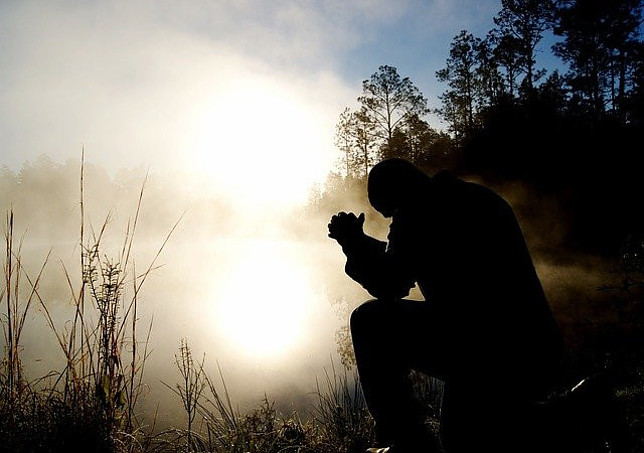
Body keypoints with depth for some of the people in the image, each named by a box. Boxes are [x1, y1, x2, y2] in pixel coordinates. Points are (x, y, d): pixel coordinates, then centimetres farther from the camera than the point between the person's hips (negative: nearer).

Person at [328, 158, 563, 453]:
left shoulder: (419, 211, -8)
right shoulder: (477, 198, 20)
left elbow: (389, 287, -9)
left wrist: (353, 243, 6)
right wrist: (361, 243, 24)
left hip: (486, 353, -9)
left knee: (371, 322, -5)